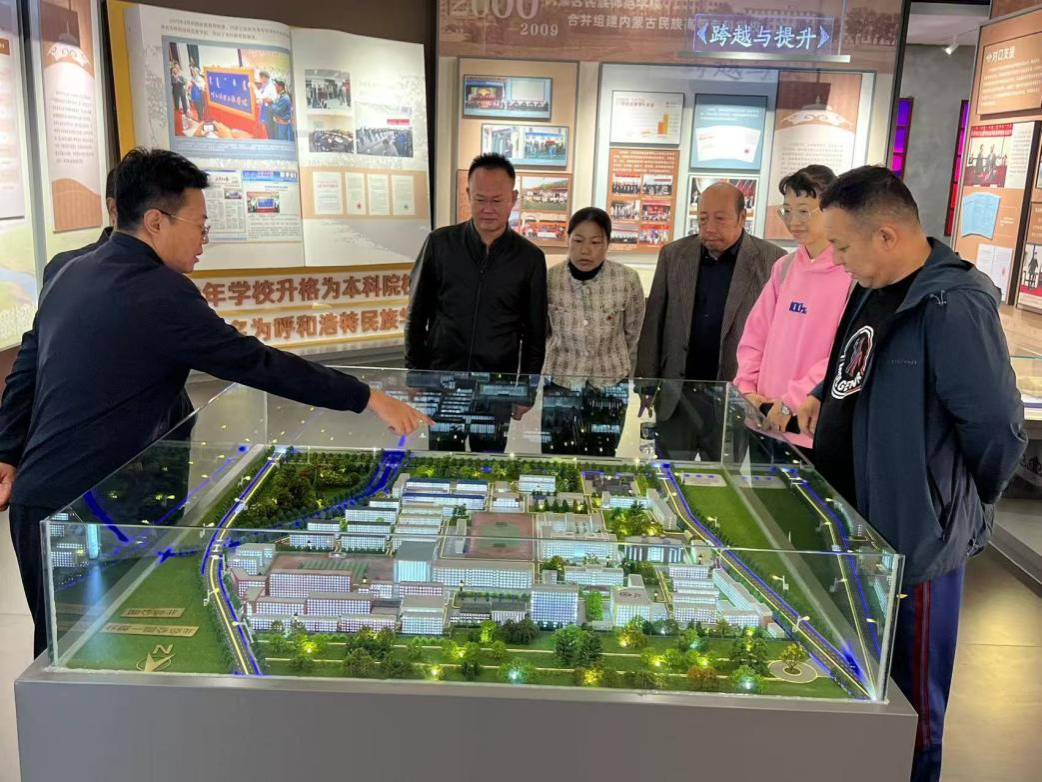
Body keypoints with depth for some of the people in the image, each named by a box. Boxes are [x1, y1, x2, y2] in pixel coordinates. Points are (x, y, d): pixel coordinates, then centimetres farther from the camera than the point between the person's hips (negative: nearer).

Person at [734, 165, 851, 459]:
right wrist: (747, 388, 0)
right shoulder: (785, 267, 9)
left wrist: (793, 401, -16)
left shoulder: (856, 272, -11)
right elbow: (756, 333, 11)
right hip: (768, 417, 6)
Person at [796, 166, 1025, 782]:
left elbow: (998, 429, -21)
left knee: (908, 699, 11)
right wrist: (824, 396, 6)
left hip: (914, 536, -9)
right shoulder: (873, 291, 6)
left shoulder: (953, 307, -22)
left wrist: (963, 506, -6)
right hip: (857, 522, 9)